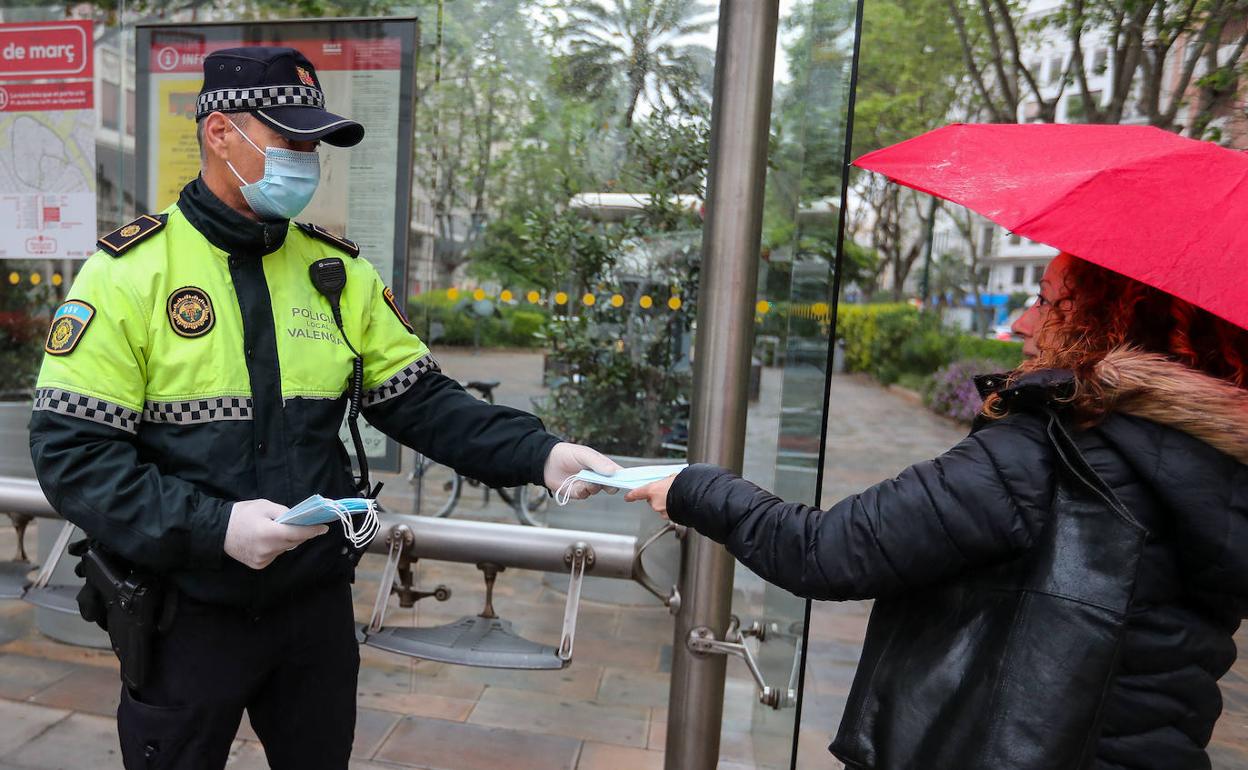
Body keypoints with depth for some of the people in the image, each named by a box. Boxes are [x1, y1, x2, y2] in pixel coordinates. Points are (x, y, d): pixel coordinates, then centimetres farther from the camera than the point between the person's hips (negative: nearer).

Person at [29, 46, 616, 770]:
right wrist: (212, 527, -24)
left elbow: (422, 401, -2)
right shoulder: (129, 272, -10)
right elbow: (73, 453, -11)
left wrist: (537, 453, -16)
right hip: (187, 612, -3)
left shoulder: (340, 271, 1)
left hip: (319, 603, 4)